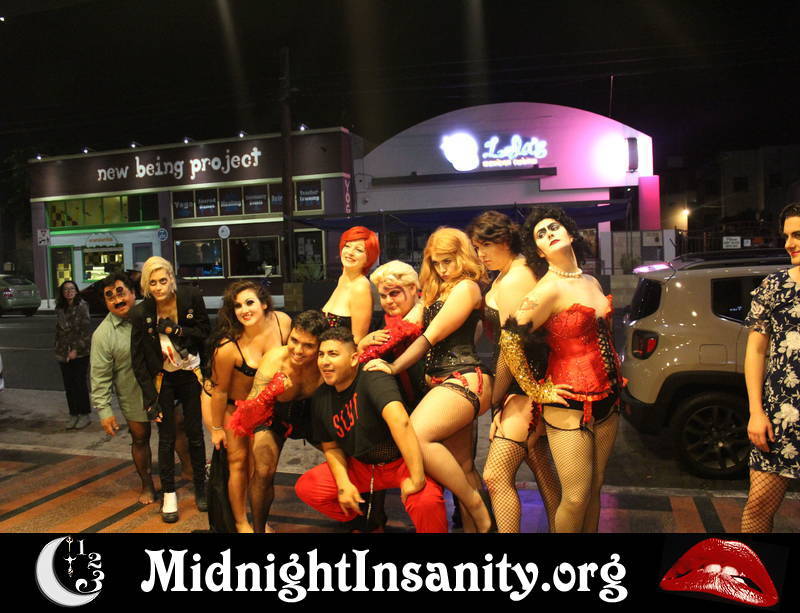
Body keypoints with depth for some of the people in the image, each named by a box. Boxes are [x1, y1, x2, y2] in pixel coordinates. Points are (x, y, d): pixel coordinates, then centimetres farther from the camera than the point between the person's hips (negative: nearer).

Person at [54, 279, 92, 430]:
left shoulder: (82, 306, -8)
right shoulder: (60, 308, 9)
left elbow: (86, 330, -11)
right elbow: (59, 329, 15)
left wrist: (76, 349, -14)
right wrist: (58, 349, 8)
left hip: (80, 352, -5)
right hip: (64, 352, 5)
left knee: (80, 383, 0)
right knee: (68, 385, 8)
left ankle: (84, 415, 12)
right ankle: (73, 415, 18)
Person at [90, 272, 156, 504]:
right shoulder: (103, 334, -12)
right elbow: (100, 376, -10)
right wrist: (104, 411, -12)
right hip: (134, 397, -1)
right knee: (140, 439, 14)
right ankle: (147, 485, 34)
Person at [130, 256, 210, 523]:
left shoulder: (191, 296, -14)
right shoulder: (140, 313, -14)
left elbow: (205, 330, -4)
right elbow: (138, 360, -8)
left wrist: (177, 330, -21)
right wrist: (150, 398, -11)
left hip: (191, 374, 1)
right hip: (162, 378, -1)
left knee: (195, 433, 8)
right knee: (167, 438, 3)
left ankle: (201, 488, 25)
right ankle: (169, 495, 19)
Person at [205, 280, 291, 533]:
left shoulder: (283, 321, -25)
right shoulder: (228, 347, -36)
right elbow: (220, 391, -22)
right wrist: (217, 428, -11)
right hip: (229, 404, -4)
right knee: (238, 460, 1)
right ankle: (241, 522, 22)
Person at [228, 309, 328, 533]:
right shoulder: (274, 360, -34)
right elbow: (251, 411, -33)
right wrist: (269, 394, -56)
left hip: (310, 414, 1)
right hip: (274, 416, -1)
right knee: (263, 473, -15)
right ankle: (259, 528, 13)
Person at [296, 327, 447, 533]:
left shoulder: (373, 379, -26)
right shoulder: (321, 398, -3)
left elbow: (399, 421, -41)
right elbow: (331, 447, 7)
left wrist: (417, 479, -45)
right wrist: (343, 483, -10)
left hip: (402, 461, -6)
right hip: (361, 466, 7)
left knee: (426, 502, -35)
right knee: (305, 488, -5)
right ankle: (366, 521, 18)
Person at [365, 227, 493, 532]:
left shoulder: (466, 287, -5)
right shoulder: (439, 290, 24)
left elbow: (432, 336, -9)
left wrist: (394, 367, -6)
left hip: (463, 379, -10)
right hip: (444, 381, 10)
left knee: (415, 436, -27)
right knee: (461, 466, 10)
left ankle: (477, 508, -13)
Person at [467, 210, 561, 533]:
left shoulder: (512, 282, -17)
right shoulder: (507, 276, 13)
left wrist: (496, 397, -8)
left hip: (525, 388, -11)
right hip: (528, 386, 11)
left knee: (496, 475, -10)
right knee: (542, 470, 19)